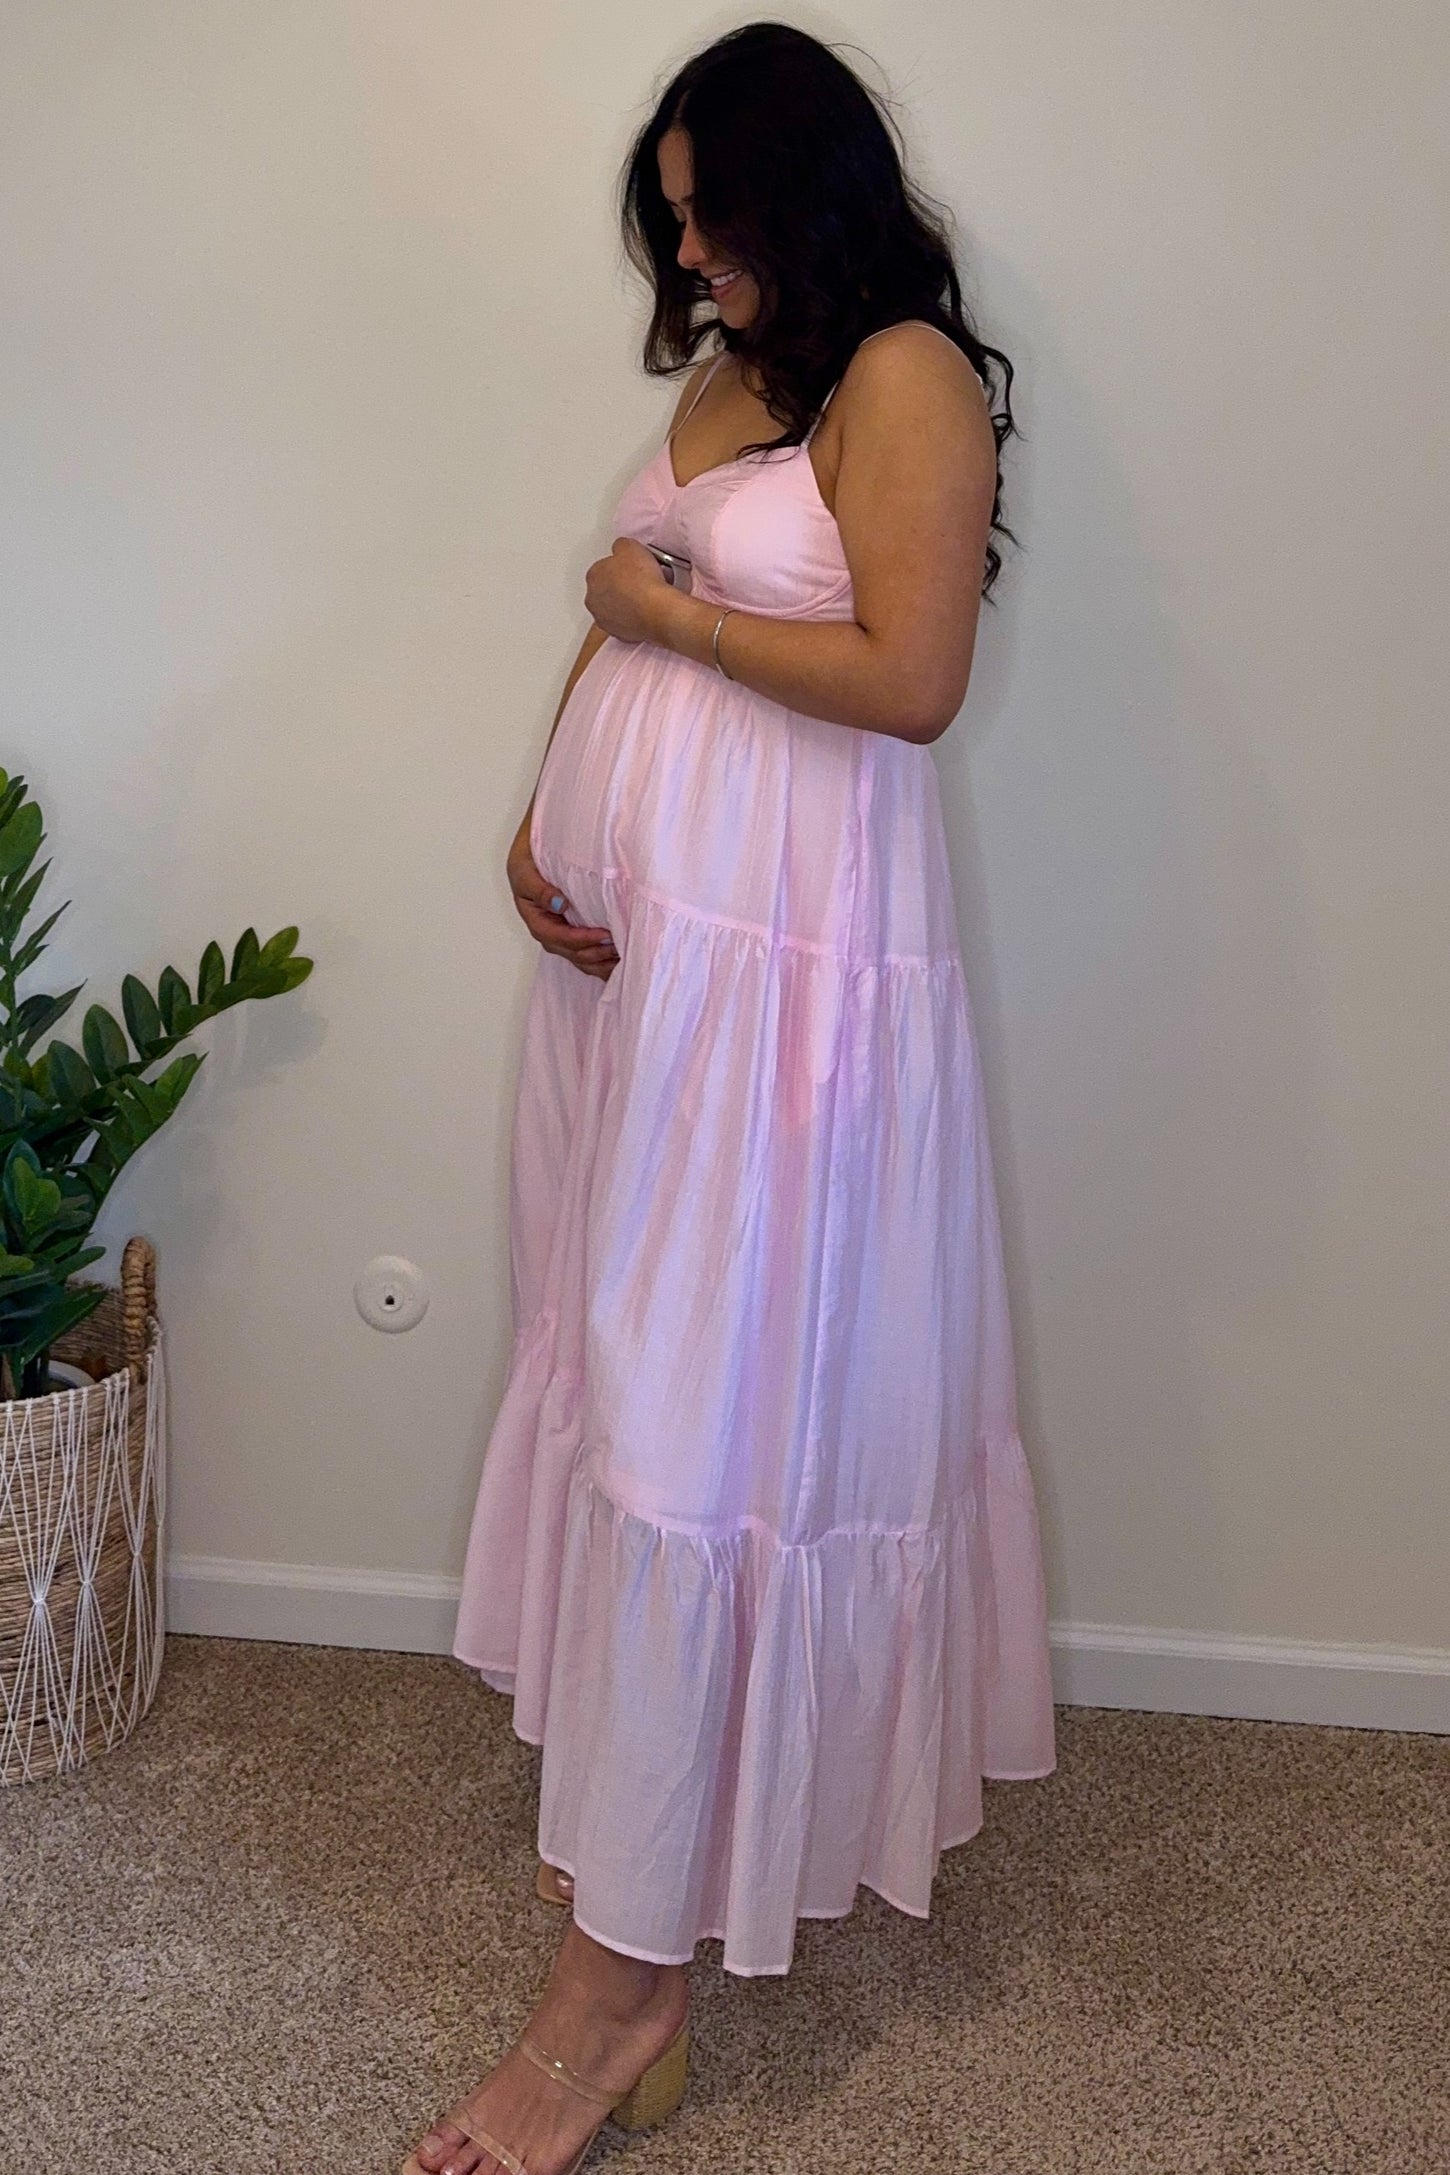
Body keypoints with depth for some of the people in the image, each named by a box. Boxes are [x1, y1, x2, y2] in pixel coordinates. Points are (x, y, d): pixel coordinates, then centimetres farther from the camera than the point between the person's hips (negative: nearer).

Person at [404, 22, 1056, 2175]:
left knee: (704, 1408, -7)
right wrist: (539, 831, 3)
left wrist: (668, 607, -9)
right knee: (633, 1353, 13)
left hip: (785, 962, -8)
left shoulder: (908, 378, -9)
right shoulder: (720, 376, 17)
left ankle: (625, 1974, 1)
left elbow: (910, 681, -19)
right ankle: (648, 1787, 30)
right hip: (632, 938, 9)